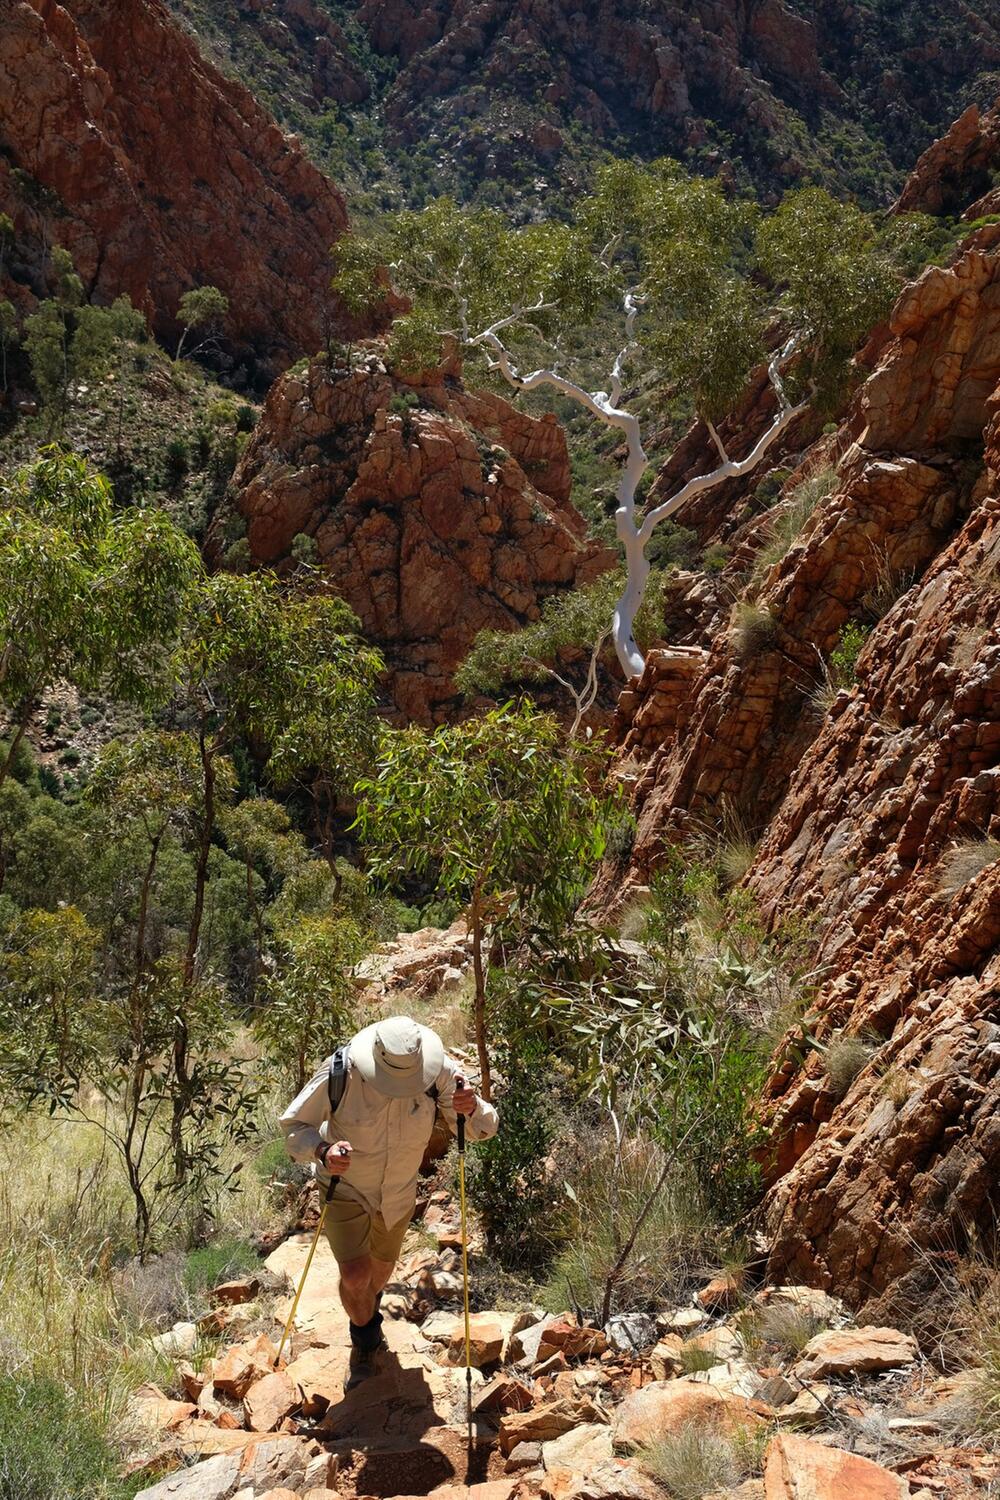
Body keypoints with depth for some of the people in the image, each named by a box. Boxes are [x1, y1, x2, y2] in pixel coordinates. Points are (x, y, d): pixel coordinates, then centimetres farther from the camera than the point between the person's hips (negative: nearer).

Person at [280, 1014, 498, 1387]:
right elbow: (293, 1124, -19)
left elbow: (484, 1129, -17)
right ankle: (365, 1342, 19)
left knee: (382, 1265, 23)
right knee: (355, 1275, -13)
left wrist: (471, 1109, -41)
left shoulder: (439, 1072, -27)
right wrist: (323, 1153, -39)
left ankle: (368, 1315, 59)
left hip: (399, 1191, 3)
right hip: (345, 1186, -3)